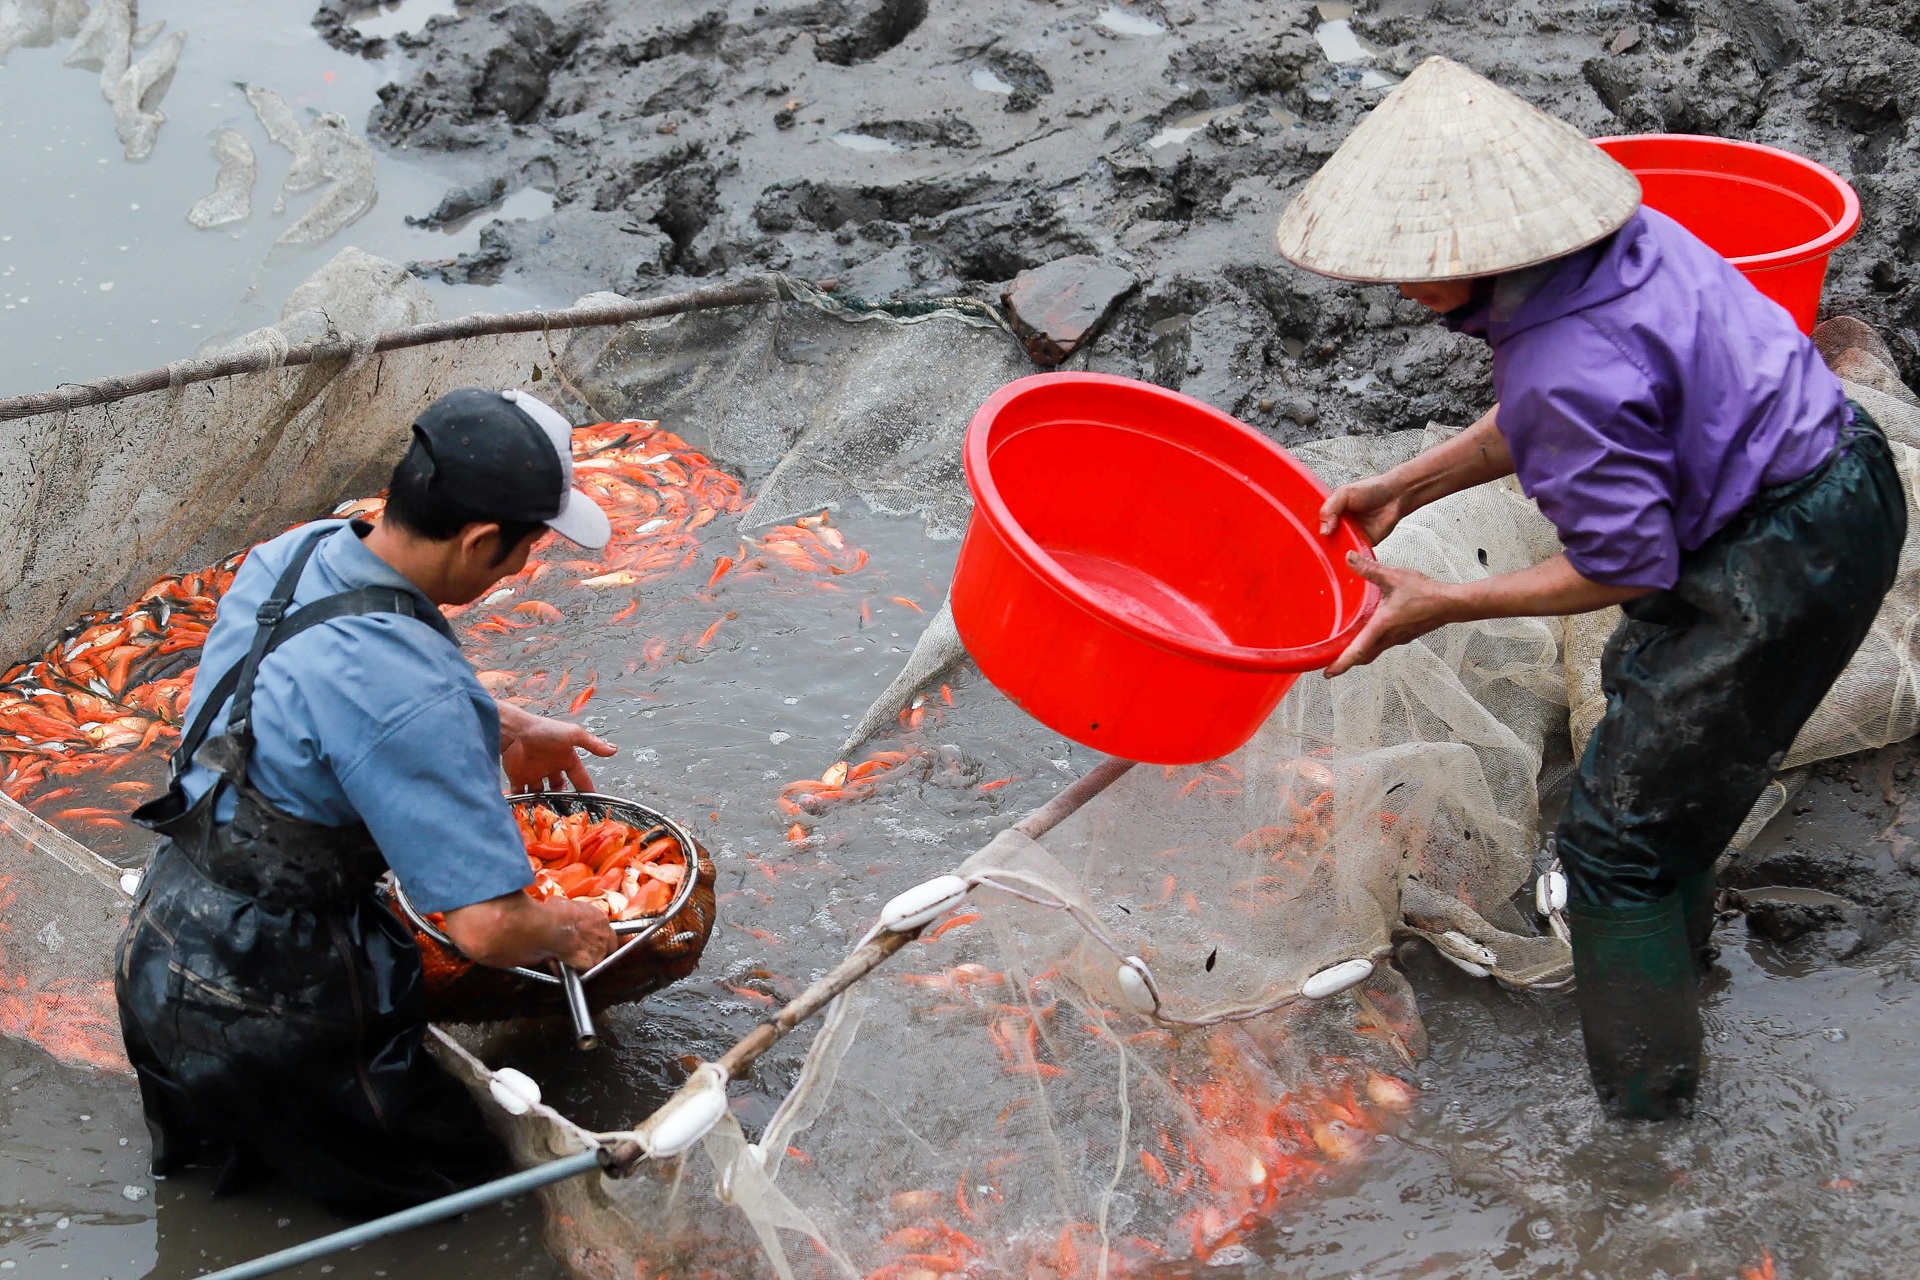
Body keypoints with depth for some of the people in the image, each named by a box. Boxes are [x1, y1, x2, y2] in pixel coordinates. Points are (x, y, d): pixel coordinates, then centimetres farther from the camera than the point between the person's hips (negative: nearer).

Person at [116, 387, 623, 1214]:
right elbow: (489, 928, -28)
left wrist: (506, 730, 22)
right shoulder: (407, 695, -30)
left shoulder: (291, 554, -3)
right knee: (459, 1177, 10)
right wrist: (568, 932, -6)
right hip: (256, 1013, -8)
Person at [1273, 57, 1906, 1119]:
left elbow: (1626, 564, -21)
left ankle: (1642, 1115, 10)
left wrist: (1439, 607, -14)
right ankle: (1668, 937, 56)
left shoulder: (1568, 371, -32)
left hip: (1783, 569, -10)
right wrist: (1403, 491, 9)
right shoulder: (1599, 236, -2)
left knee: (1621, 824, -1)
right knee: (1647, 688, 32)